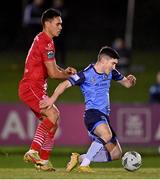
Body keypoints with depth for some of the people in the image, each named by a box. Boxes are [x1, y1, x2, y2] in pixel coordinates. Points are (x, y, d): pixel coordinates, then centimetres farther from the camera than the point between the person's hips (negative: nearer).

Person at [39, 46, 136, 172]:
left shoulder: (110, 72, 12)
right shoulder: (86, 74, -9)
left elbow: (127, 83, 23)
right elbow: (65, 84, -13)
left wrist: (131, 80, -1)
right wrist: (53, 98, -27)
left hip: (104, 116, 8)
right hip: (92, 113, -8)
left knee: (116, 154, 7)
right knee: (106, 135, -38)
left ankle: (79, 158, 16)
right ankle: (84, 165, -24)